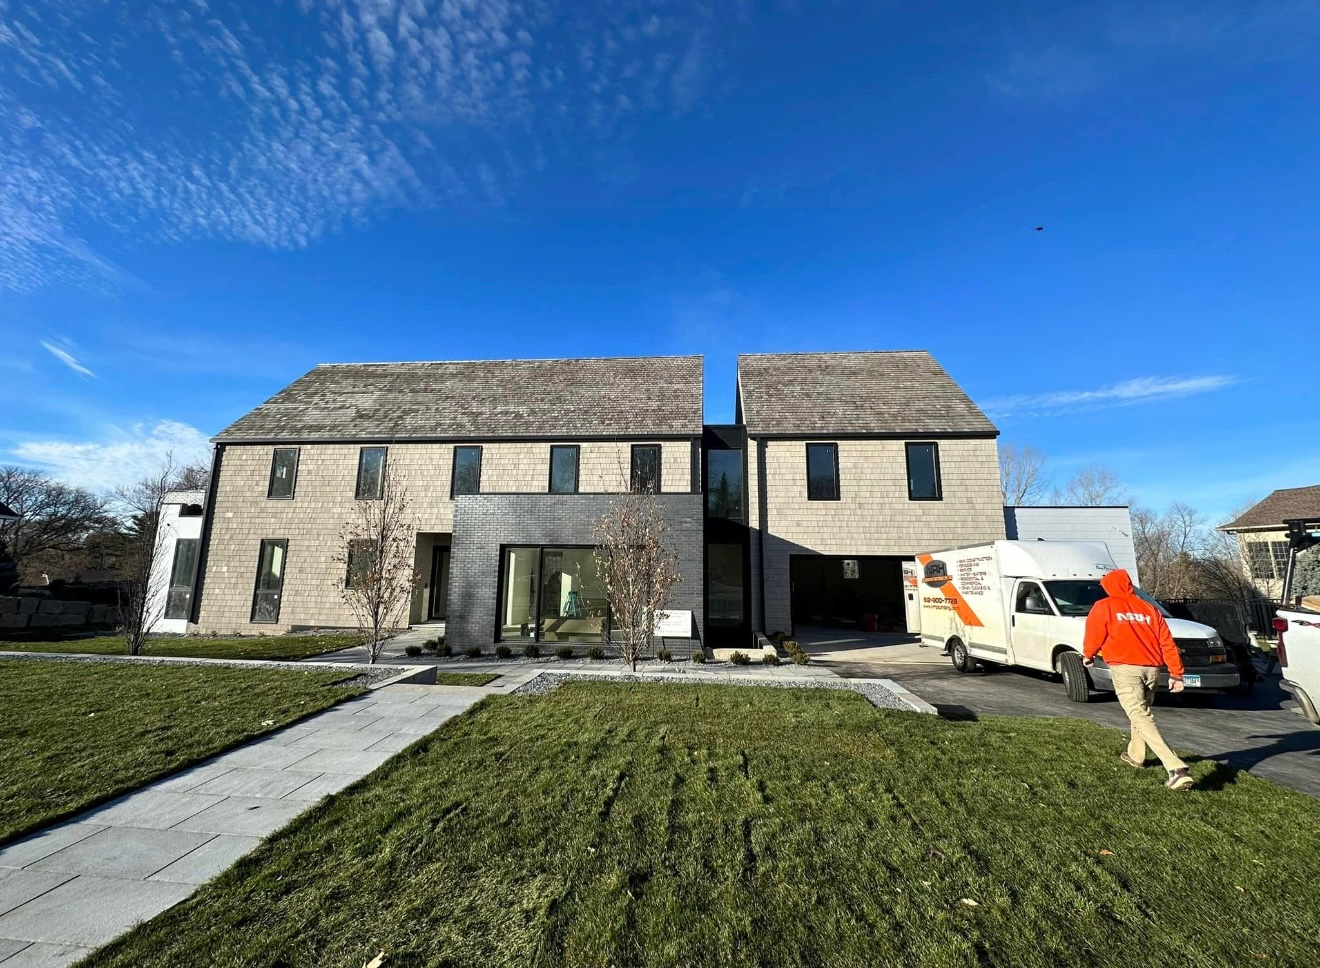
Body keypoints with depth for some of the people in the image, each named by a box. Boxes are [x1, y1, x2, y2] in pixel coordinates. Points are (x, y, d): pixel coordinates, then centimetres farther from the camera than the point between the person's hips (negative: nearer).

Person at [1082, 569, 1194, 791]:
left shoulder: (1103, 607, 2)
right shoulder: (1149, 608, 15)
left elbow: (1094, 636, 0)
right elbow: (1167, 643, 10)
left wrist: (1088, 655, 19)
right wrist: (1176, 673, 12)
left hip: (1125, 668, -6)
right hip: (1151, 669, 7)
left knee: (1140, 717, -10)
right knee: (1141, 711, 25)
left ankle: (1176, 768, -23)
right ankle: (1135, 755, 39)